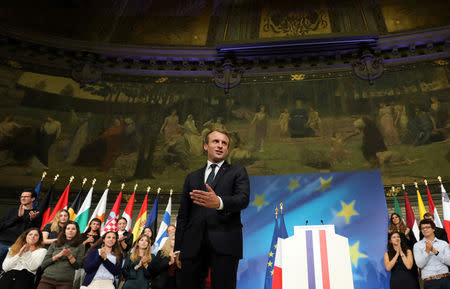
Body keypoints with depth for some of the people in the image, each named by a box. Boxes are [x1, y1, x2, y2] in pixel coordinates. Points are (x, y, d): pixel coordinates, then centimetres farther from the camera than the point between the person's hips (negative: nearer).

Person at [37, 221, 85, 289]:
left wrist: (69, 255, -12)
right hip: (47, 278, 2)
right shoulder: (55, 244, 14)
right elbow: (43, 264, 8)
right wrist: (57, 256, -6)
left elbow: (77, 266, 2)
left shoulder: (80, 246, 9)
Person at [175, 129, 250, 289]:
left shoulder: (238, 172, 12)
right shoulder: (192, 177, 21)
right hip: (193, 245, 3)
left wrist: (219, 202, -28)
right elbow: (182, 215, 17)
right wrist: (178, 248, 8)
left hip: (224, 244, -2)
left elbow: (243, 199, -7)